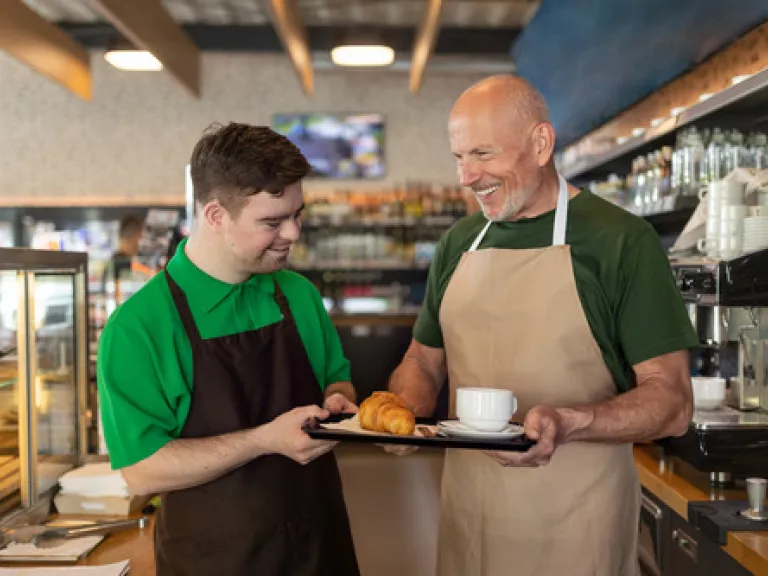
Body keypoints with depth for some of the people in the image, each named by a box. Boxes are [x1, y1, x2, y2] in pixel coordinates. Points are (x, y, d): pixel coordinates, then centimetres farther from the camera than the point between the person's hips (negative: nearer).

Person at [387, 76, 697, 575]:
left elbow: (672, 401, -12)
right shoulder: (459, 242, 6)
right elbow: (424, 361, 14)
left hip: (576, 522, -4)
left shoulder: (622, 240, -10)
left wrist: (568, 423, -29)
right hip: (466, 509, 5)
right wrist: (403, 411, -7)